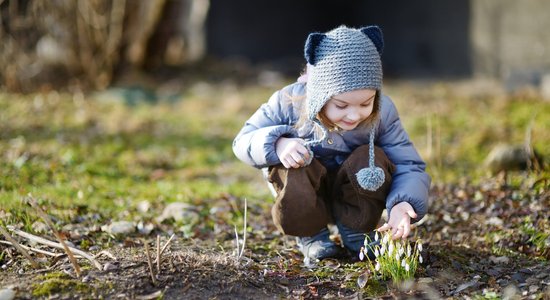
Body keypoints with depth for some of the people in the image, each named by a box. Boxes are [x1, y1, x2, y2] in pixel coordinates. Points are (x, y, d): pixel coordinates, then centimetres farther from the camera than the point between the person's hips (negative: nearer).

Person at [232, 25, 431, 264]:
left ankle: (355, 233, -3)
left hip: (355, 194, 1)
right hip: (304, 199, -1)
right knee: (294, 172, -35)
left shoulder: (382, 112, -22)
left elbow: (411, 167, -22)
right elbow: (243, 141, -16)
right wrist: (277, 143, -39)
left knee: (373, 159, -30)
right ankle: (311, 236, -4)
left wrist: (402, 204, -45)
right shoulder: (289, 103, -25)